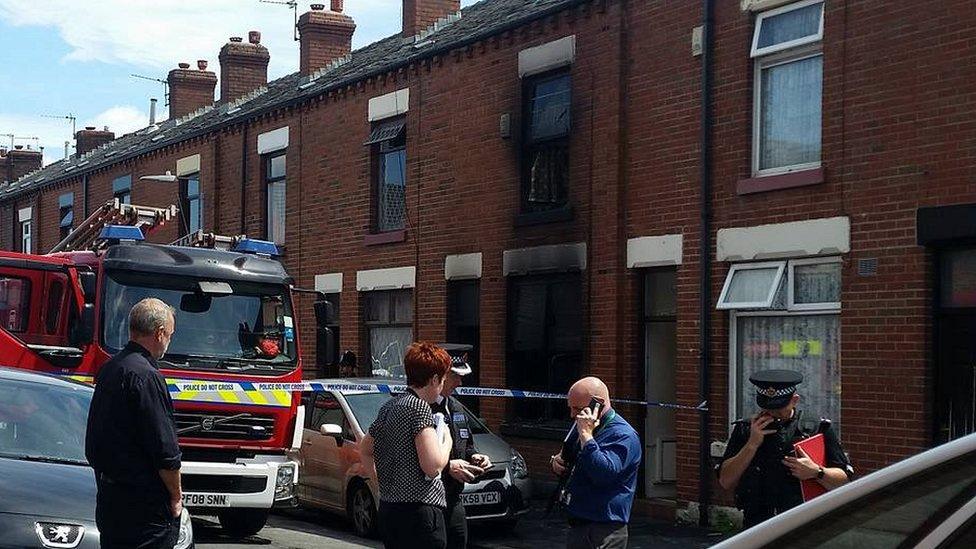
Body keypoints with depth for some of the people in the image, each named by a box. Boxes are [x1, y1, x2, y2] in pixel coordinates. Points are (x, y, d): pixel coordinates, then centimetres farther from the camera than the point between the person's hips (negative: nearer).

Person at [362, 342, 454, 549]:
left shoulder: (388, 407, 14)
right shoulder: (419, 407, -13)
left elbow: (366, 451, 28)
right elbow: (432, 466, -19)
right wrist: (447, 440, -1)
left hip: (388, 508, 9)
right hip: (419, 509, -9)